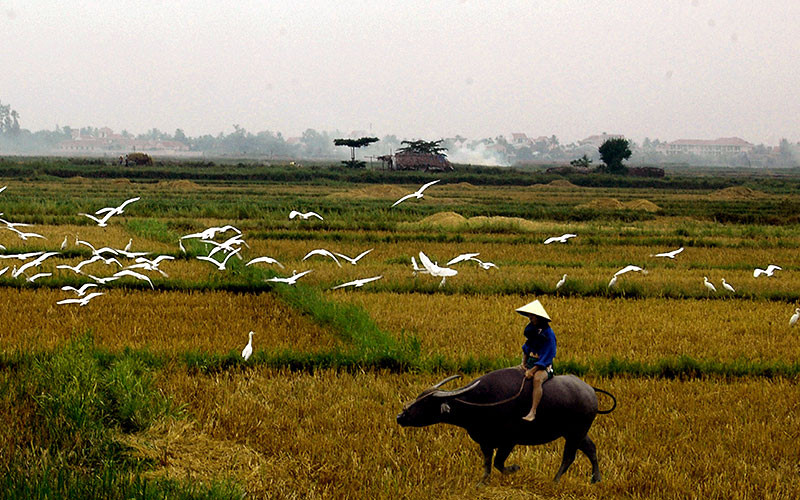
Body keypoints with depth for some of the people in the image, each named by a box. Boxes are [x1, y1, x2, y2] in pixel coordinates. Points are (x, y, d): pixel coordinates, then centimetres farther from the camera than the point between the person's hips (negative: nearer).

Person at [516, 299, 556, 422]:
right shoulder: (530, 328, 6)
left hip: (544, 367, -8)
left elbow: (547, 357, -19)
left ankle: (532, 412, -44)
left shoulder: (548, 334, -16)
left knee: (537, 379, -38)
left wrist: (532, 371, -23)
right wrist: (523, 364, 6)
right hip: (530, 363, 8)